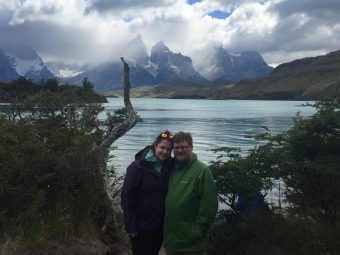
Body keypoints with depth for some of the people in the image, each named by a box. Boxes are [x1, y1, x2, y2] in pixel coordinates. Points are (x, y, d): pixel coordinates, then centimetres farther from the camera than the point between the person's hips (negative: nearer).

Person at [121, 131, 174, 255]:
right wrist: (130, 226, -15)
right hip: (141, 226, -5)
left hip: (160, 226, 5)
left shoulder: (169, 167, 0)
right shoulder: (138, 166, -14)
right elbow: (127, 197, -15)